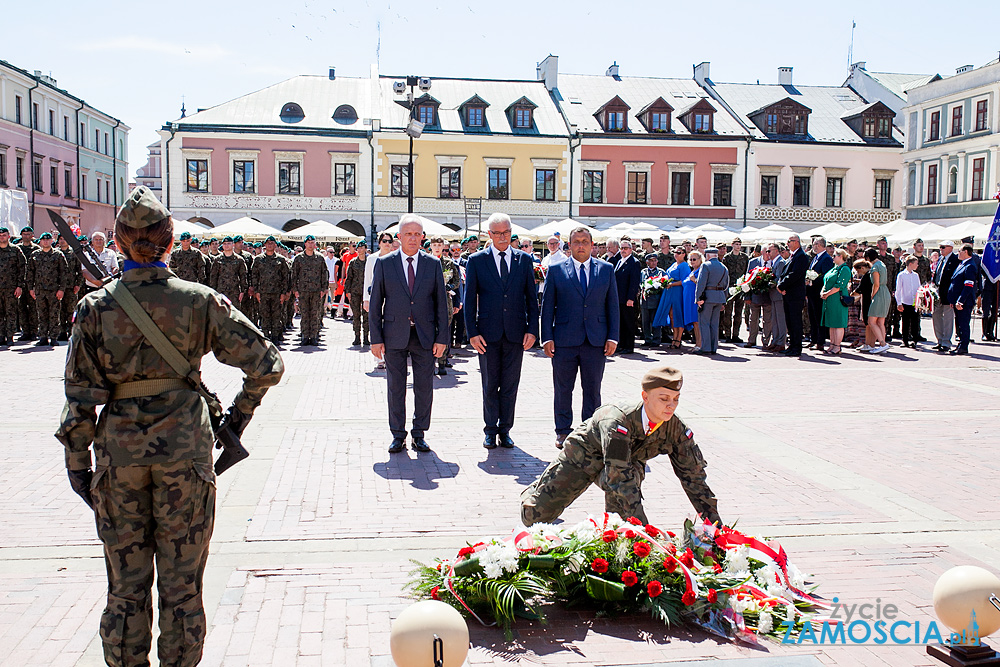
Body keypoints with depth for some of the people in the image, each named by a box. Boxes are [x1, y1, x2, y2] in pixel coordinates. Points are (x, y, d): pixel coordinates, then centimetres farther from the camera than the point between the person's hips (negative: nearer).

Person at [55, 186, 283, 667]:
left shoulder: (94, 308, -5)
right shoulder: (200, 301, -7)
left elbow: (81, 397, -4)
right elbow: (266, 365, -7)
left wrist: (78, 463, 6)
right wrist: (239, 415, 7)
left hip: (119, 450, 1)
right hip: (185, 447, -1)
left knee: (126, 584, 16)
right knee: (182, 583, 12)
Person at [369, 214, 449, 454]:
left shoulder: (433, 263, 4)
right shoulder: (384, 263, 1)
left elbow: (441, 302, 4)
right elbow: (375, 304, 2)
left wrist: (442, 337, -2)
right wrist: (376, 339, -3)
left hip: (425, 335, 1)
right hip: (394, 335, -1)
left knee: (424, 388, 5)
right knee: (395, 387, 6)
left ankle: (419, 434, 18)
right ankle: (398, 436, 17)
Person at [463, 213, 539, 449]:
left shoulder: (524, 260, 7)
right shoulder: (476, 261, 2)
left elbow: (531, 298, 7)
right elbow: (469, 300, 1)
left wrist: (532, 330, -2)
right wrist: (472, 333, -7)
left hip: (516, 332, 1)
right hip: (488, 332, -1)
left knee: (510, 385, 6)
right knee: (490, 385, 6)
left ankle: (505, 430, 17)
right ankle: (490, 430, 17)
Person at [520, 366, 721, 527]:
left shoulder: (677, 430, -24)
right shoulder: (618, 420, -41)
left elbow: (694, 477, -14)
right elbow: (620, 477, -45)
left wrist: (717, 527, -18)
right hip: (584, 454, -3)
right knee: (534, 517, 3)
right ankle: (532, 492, 40)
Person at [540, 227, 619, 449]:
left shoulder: (606, 269, 7)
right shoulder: (556, 270, 3)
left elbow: (612, 305, 7)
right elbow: (547, 306, 2)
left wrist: (612, 337, 0)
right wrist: (547, 338, -4)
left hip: (596, 341, 1)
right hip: (564, 341, -1)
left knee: (592, 389, 8)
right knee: (563, 389, 7)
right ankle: (563, 431, 20)